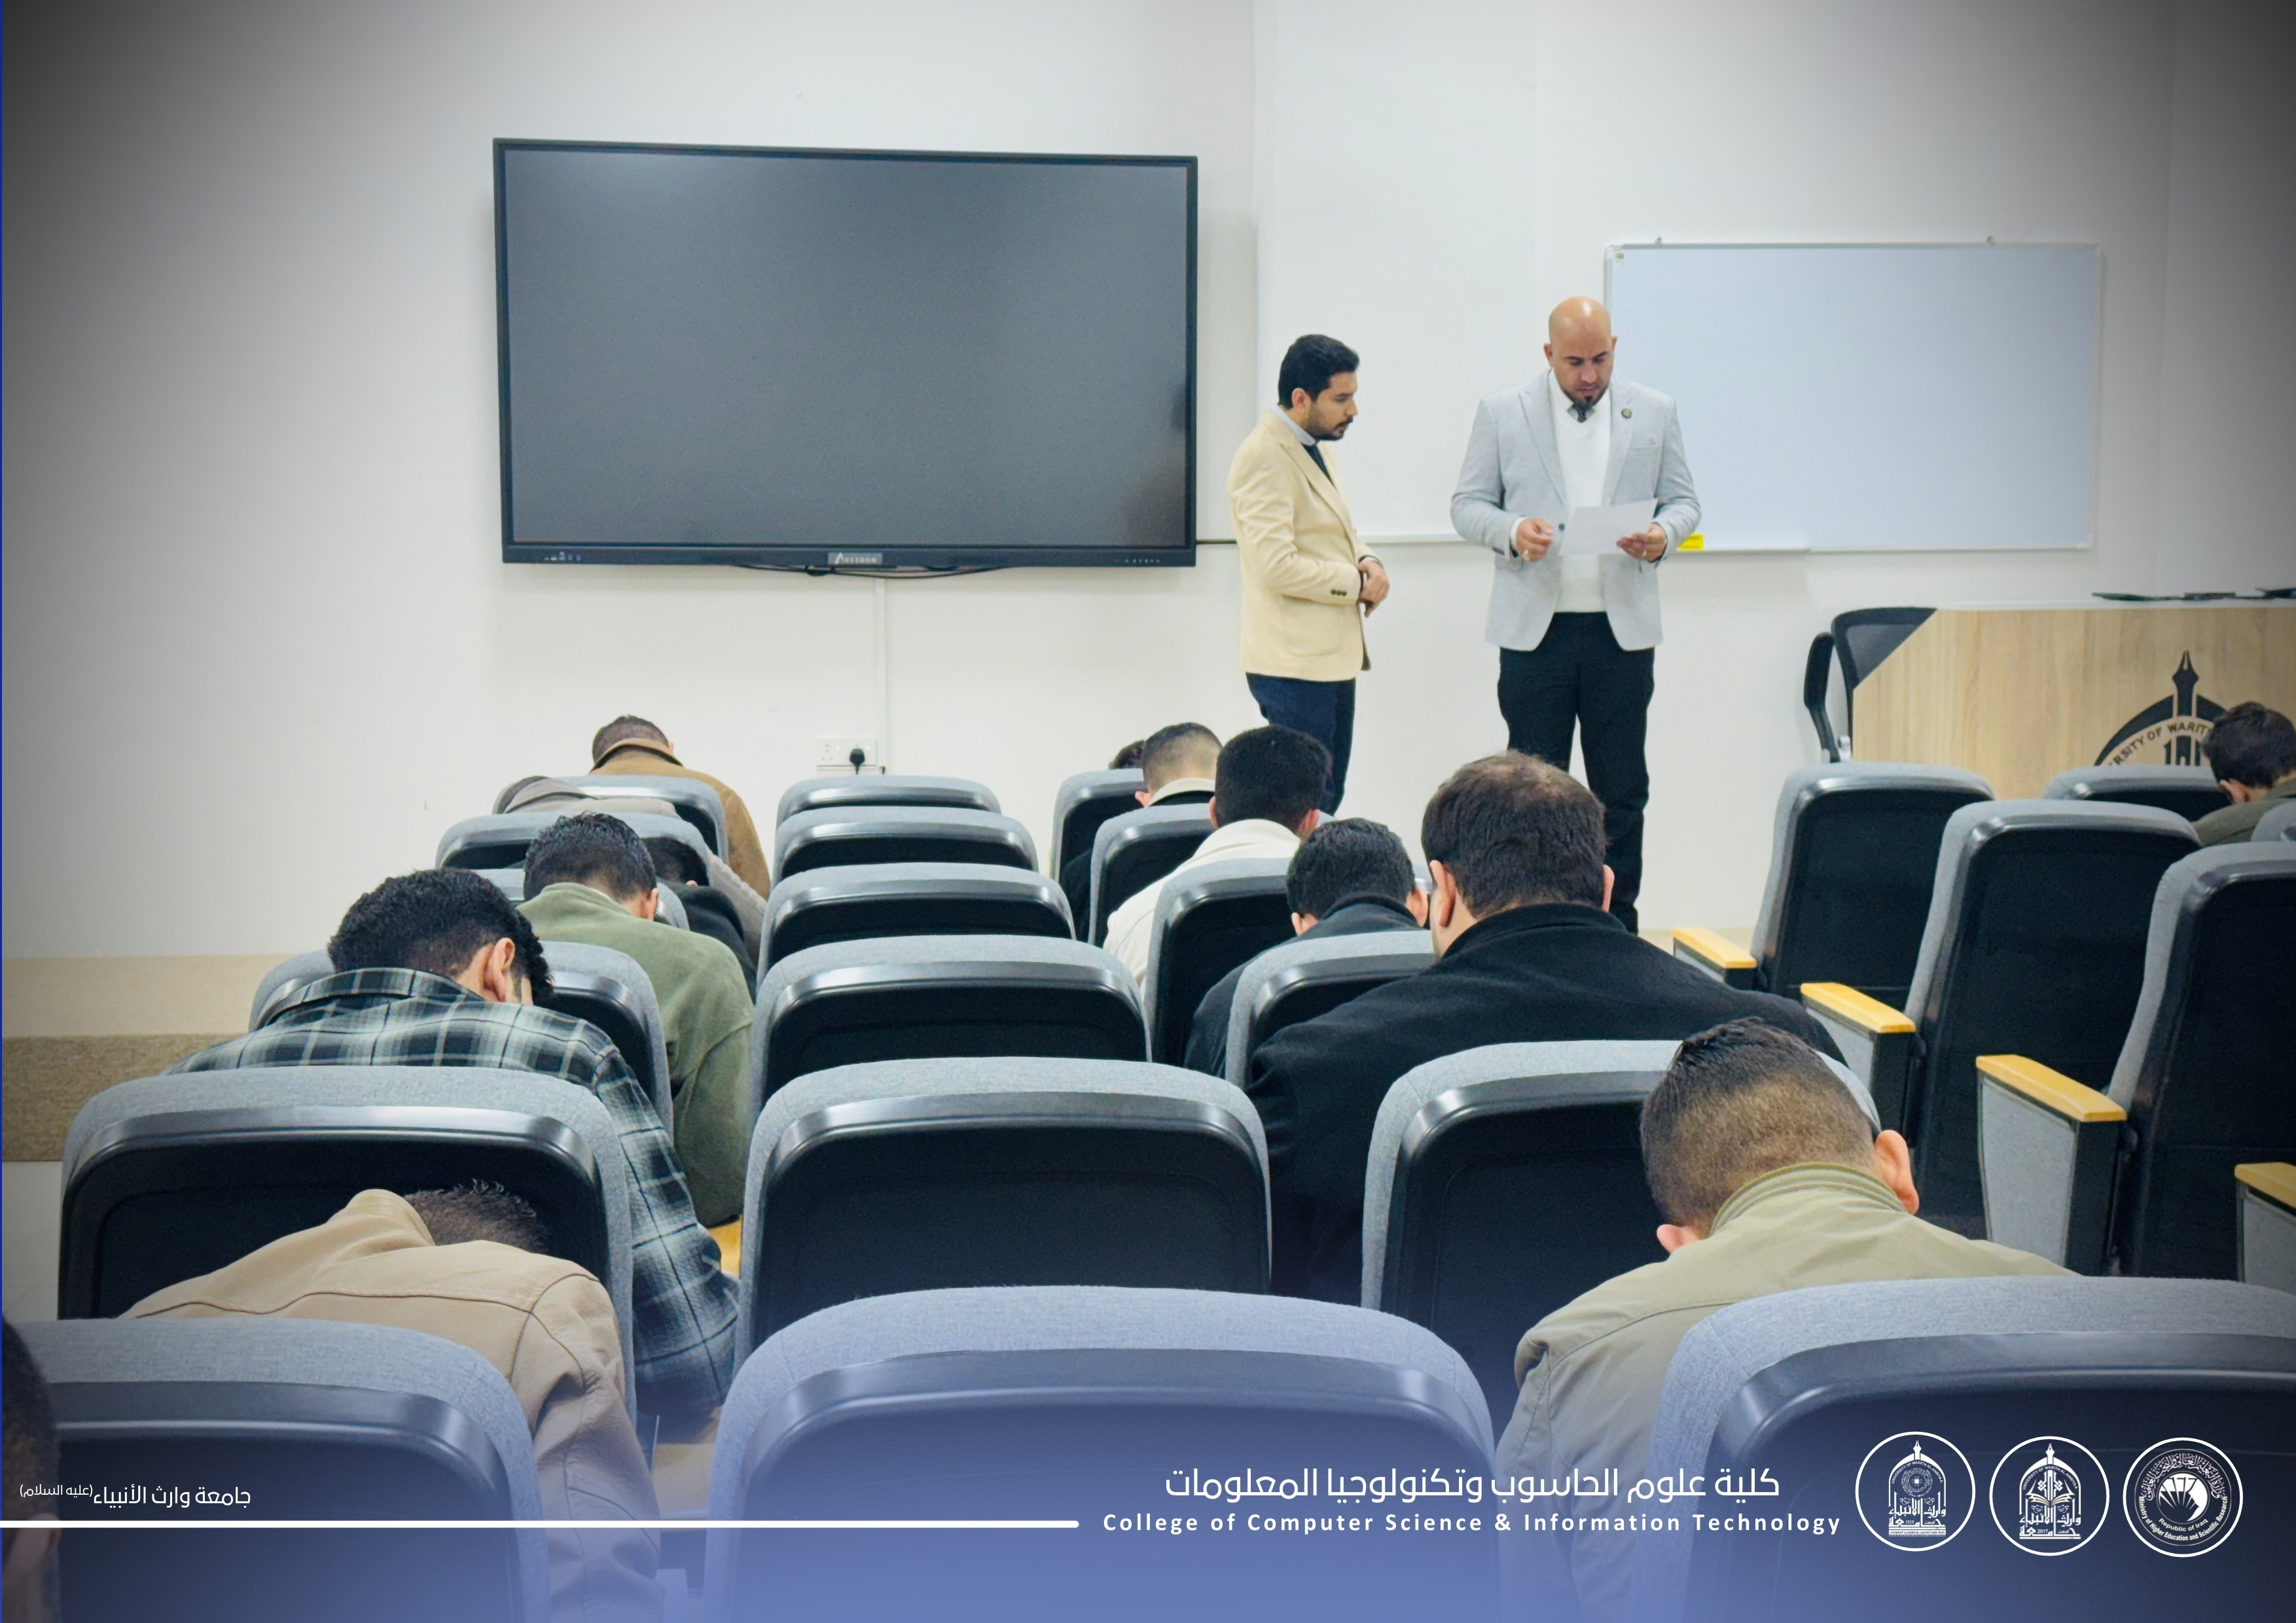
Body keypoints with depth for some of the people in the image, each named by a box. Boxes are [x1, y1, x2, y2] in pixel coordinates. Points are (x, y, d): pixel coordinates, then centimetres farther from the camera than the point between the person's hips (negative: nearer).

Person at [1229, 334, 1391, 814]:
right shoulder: (1263, 457, -16)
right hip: (1295, 665, -10)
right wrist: (1356, 582, -13)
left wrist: (1367, 561, 3)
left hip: (1332, 656, 10)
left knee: (1328, 796, 12)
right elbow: (1277, 567, -24)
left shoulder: (1315, 450, 17)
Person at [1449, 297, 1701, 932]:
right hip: (1535, 626, -1)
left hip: (1622, 626, 1)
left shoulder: (1655, 414, 9)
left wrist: (1664, 534, -11)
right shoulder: (1502, 414, 5)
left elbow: (1683, 501, 11)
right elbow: (1466, 504, 5)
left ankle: (1618, 922, 14)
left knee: (1622, 789, 5)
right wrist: (1511, 531, -15)